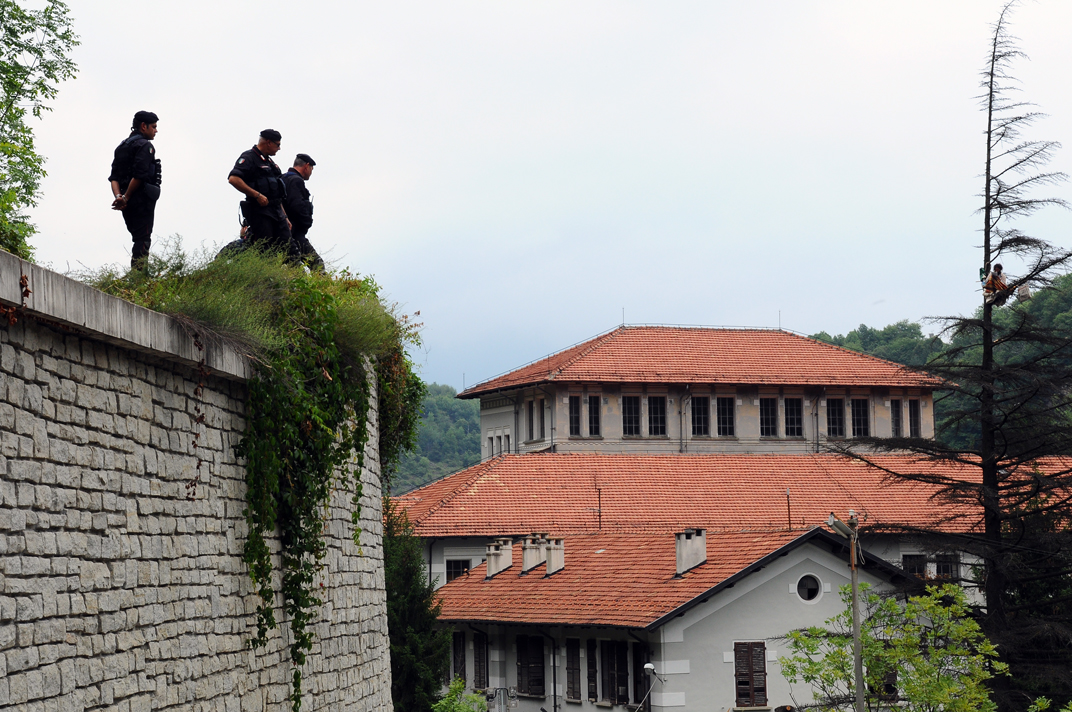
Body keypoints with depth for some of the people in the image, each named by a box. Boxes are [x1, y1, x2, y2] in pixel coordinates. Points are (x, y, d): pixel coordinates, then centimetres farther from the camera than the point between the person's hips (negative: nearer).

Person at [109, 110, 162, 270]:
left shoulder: (122, 146, 19)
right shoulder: (145, 145, -8)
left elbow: (114, 177, 8)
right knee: (142, 240, -10)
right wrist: (126, 198, -14)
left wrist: (118, 196, -7)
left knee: (139, 240, 15)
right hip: (142, 200, -8)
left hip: (128, 203, 8)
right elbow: (139, 175, -20)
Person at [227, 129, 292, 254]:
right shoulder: (249, 157, -4)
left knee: (288, 249, 0)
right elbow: (233, 179, -21)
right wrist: (257, 195, -21)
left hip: (277, 211, 8)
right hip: (260, 211, -8)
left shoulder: (270, 162, 25)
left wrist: (285, 217, 23)